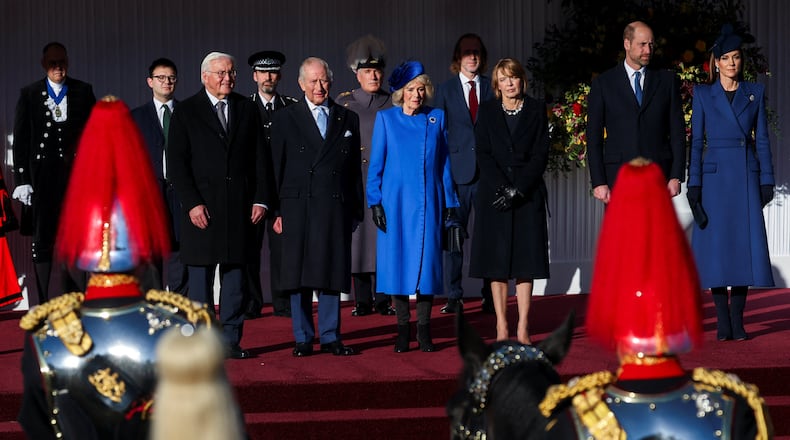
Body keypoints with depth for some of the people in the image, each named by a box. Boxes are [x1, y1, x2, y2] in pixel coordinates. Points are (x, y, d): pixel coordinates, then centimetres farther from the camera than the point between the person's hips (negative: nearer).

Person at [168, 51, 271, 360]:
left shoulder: (247, 109, 11)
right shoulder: (186, 112, 2)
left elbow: (260, 158, 11)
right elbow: (177, 162, -3)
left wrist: (261, 199, 2)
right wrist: (192, 203, -11)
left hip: (240, 207, 3)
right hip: (202, 208, -3)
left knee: (235, 275, 4)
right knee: (200, 277, 0)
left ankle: (231, 340, 10)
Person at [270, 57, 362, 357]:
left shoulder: (348, 119, 12)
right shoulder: (285, 119, 6)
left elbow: (355, 169, 11)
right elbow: (276, 168, 4)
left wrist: (356, 210, 6)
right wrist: (277, 211, -3)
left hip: (336, 208, 1)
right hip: (298, 207, -1)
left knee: (332, 273, 4)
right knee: (299, 275, 1)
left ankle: (330, 337, 11)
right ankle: (303, 339, 10)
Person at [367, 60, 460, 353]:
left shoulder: (437, 118, 9)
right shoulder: (386, 118, 5)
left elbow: (444, 163, 10)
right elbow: (376, 163, 5)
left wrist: (450, 204, 7)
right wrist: (375, 202, -3)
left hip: (429, 202, 1)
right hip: (396, 202, -1)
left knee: (427, 262, 0)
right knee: (397, 262, -1)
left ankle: (424, 331, 6)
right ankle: (403, 330, 7)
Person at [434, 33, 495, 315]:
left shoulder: (492, 88, 10)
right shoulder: (445, 90, 9)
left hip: (488, 172, 0)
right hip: (457, 172, 0)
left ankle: (490, 296, 6)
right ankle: (453, 296, 8)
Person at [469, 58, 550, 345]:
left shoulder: (536, 111, 5)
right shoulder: (487, 111, 7)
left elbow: (541, 155, -1)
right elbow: (483, 154, 1)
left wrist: (518, 189, -11)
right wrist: (503, 188, -12)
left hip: (528, 192, 0)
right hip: (494, 192, 0)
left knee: (526, 259, -2)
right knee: (497, 259, -1)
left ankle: (523, 329, -1)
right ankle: (502, 328, 2)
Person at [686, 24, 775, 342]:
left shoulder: (755, 93, 10)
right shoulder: (703, 94, 6)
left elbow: (761, 139, 9)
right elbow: (696, 141, 3)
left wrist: (767, 180, 2)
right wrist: (693, 183, -4)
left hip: (746, 177, 1)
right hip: (715, 176, -1)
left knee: (745, 245, -2)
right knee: (717, 247, -3)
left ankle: (738, 320, 3)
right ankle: (722, 319, 4)